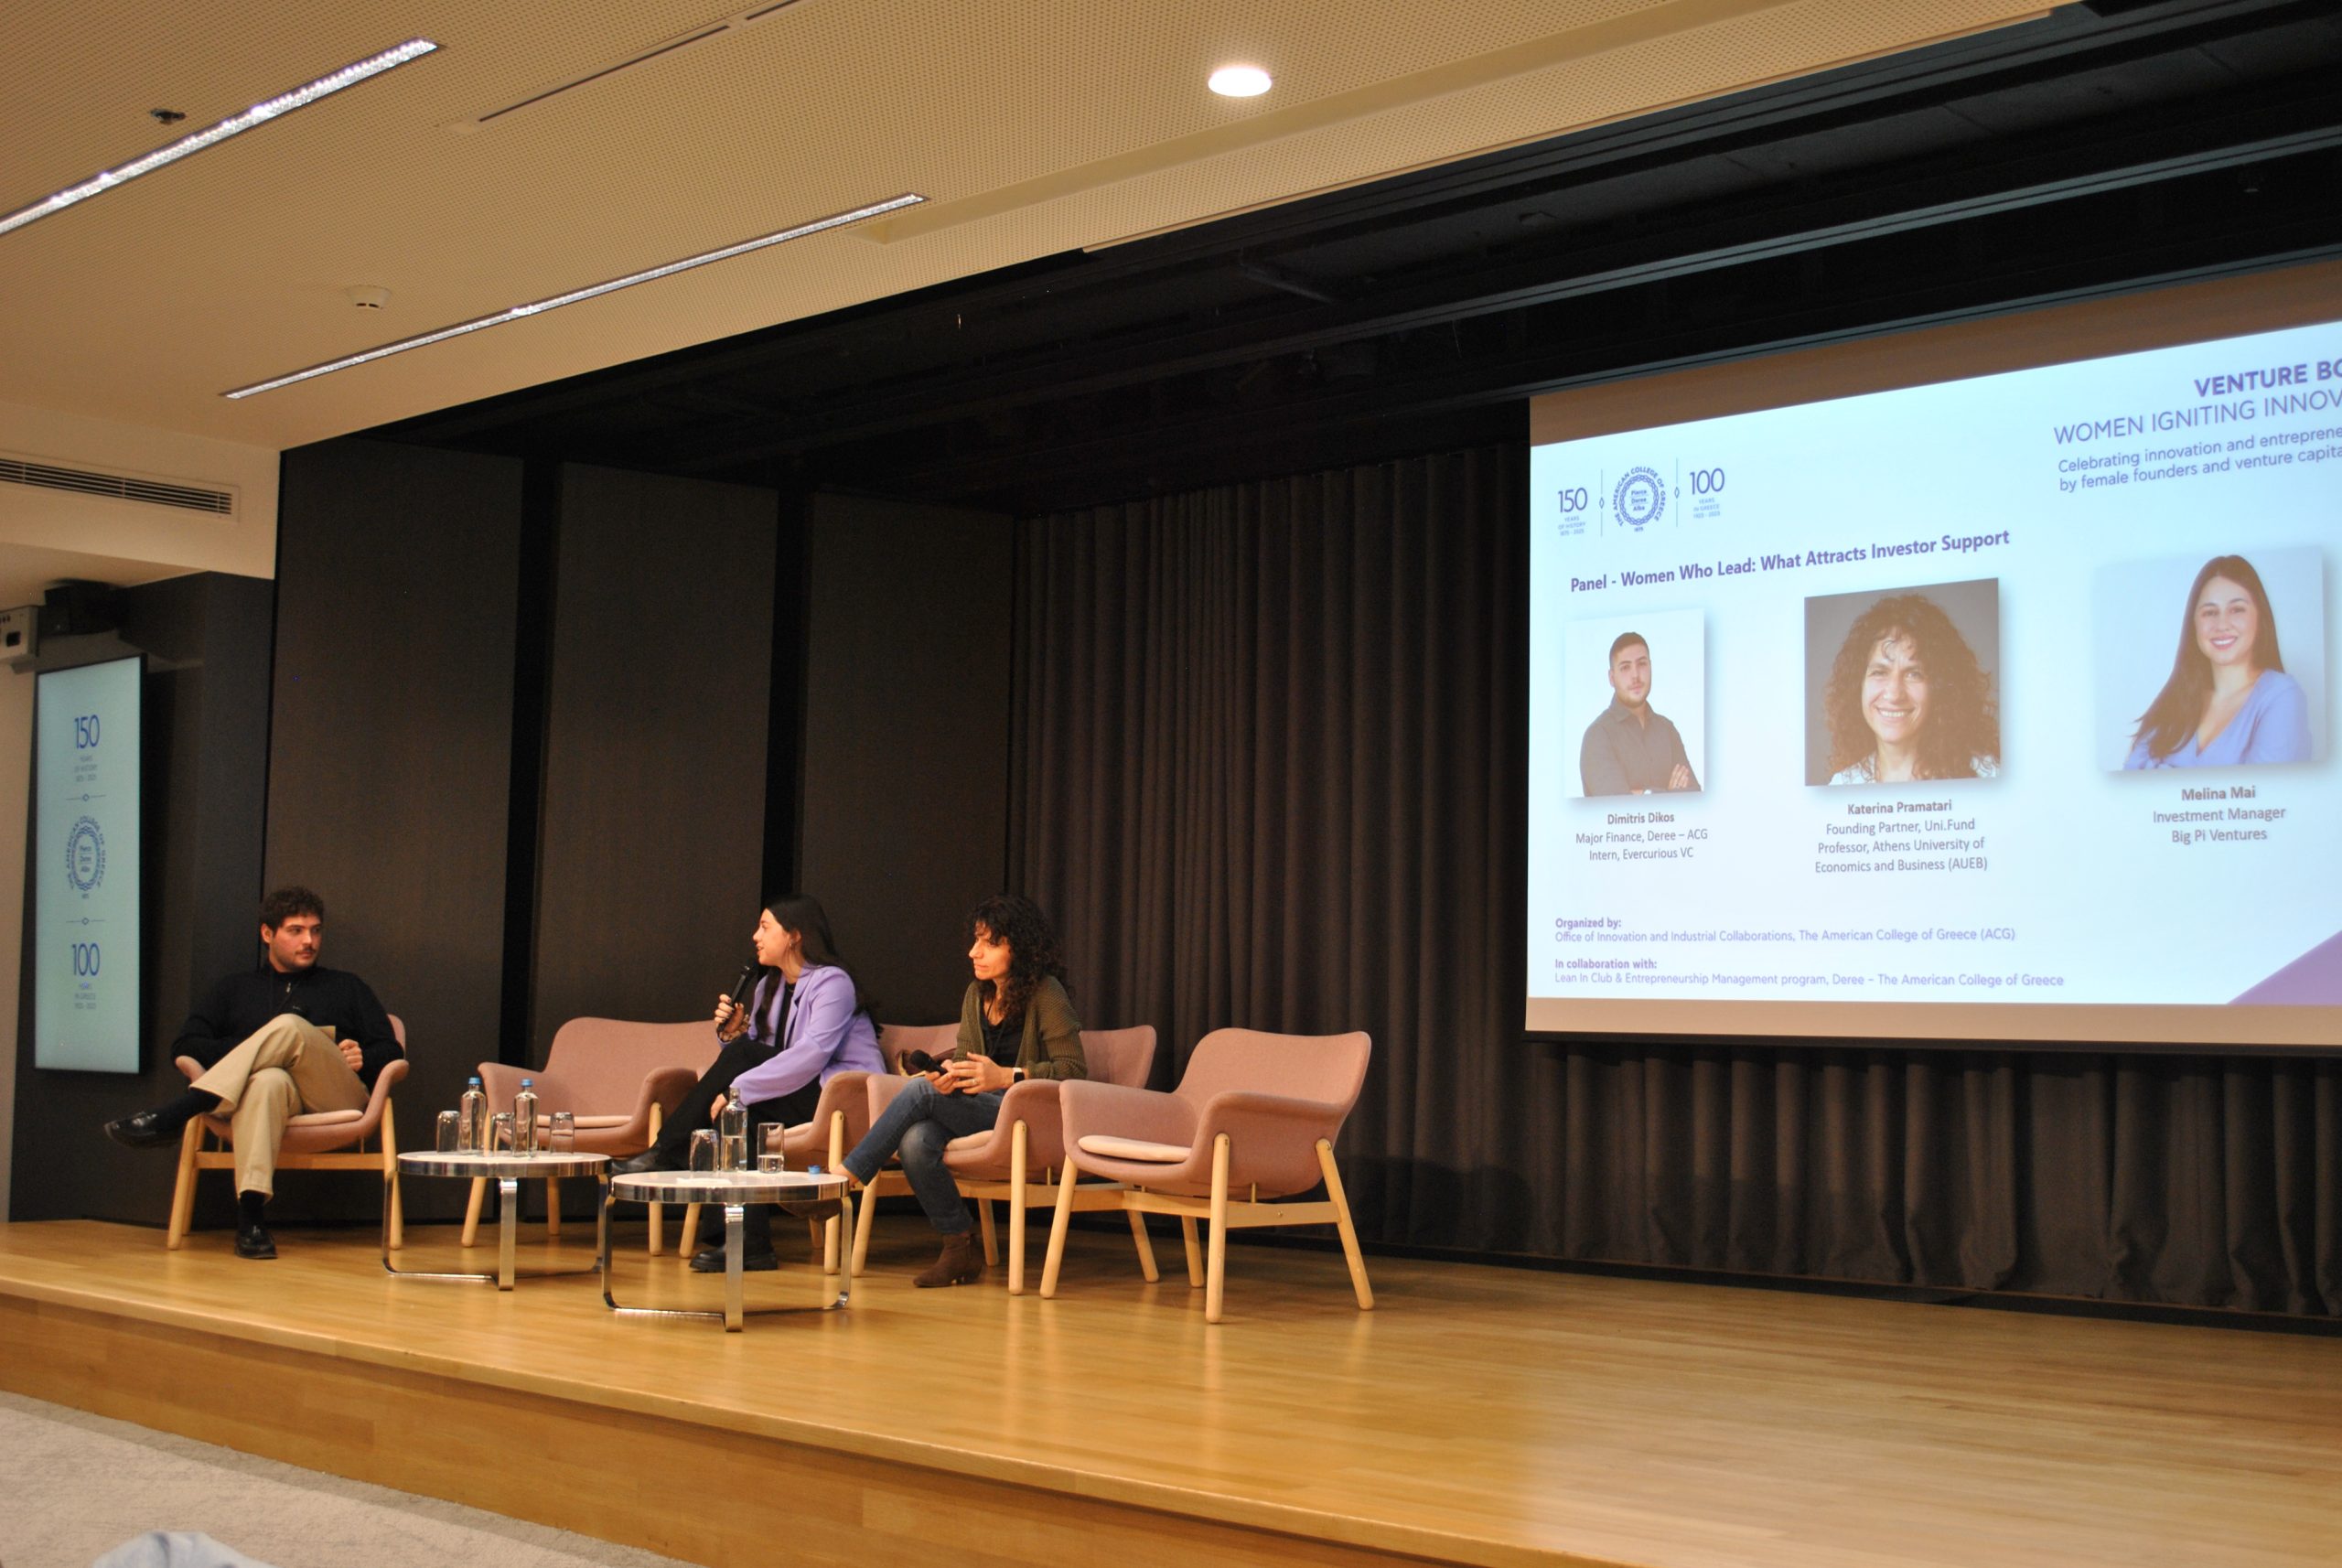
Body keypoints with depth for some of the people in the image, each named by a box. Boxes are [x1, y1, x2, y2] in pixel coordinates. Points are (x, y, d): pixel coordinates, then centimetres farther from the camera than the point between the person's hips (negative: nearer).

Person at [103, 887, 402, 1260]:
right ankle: (250, 1211, -53)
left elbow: (390, 1051, 21)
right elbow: (185, 1046, 17)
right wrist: (242, 1055, 0)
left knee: (289, 1026, -31)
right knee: (269, 1080, -40)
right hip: (273, 1094, 0)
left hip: (335, 1101, 0)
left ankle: (173, 1116, -36)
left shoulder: (347, 988, 30)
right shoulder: (236, 989, 30)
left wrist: (364, 1058, -3)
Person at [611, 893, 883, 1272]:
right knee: (747, 1113, -24)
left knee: (744, 1055, -21)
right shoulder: (770, 987, 17)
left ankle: (665, 1154, -15)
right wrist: (733, 1033, -10)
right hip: (798, 1104, 8)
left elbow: (810, 1056, -25)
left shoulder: (831, 982, -10)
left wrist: (738, 1089, -27)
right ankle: (750, 1243, -29)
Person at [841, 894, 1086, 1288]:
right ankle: (961, 1248, -13)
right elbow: (964, 1057, 13)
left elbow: (1074, 1069, -12)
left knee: (920, 1091, -23)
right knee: (916, 1141, -26)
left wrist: (1006, 1077, -21)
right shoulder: (977, 994, 13)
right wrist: (950, 1075, -12)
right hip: (983, 1111, 6)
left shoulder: (1045, 994, -8)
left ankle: (845, 1178, -16)